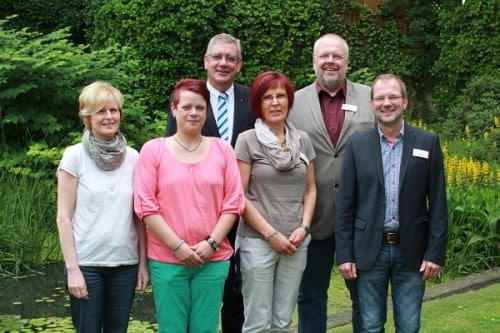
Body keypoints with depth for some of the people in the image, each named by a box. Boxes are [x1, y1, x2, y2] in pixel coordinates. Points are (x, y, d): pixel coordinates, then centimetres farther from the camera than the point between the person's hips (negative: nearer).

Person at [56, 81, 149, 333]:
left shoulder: (133, 157, 4)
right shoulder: (75, 156, -4)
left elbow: (139, 216, 8)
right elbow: (64, 217, -5)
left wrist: (143, 262, 4)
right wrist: (72, 268, -10)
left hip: (126, 263, 3)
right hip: (86, 263, -3)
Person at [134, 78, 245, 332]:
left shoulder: (222, 149, 7)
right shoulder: (153, 149, 1)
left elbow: (233, 202, 3)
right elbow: (145, 205, -5)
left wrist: (211, 243, -8)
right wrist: (177, 246, -11)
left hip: (213, 259, 2)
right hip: (167, 259, -1)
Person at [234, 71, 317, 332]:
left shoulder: (302, 140, 7)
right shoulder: (247, 140, -5)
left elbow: (310, 189, 13)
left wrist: (303, 228, -2)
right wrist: (271, 234, -10)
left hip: (296, 242, 4)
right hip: (257, 240, -4)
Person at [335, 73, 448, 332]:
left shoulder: (428, 142, 1)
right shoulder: (356, 144, 1)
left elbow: (437, 203, 0)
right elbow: (345, 205, 1)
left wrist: (436, 252, -5)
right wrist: (345, 254, -3)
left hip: (412, 250, 0)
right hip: (369, 250, 0)